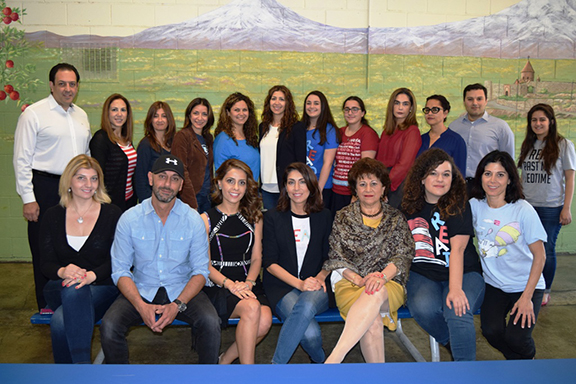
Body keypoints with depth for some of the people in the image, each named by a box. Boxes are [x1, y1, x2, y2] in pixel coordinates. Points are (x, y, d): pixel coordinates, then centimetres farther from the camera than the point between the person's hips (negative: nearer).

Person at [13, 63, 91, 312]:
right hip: (46, 188, -5)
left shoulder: (81, 115, 13)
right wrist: (28, 198, -12)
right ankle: (47, 306, 17)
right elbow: (22, 159, -7)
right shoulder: (33, 114, -5)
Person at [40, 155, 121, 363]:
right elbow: (46, 263, 6)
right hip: (60, 289, 2)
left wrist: (91, 275, -23)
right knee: (73, 289, -36)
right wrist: (62, 271, -19)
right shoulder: (53, 216, 10)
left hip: (101, 287, -2)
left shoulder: (113, 215, 3)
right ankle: (83, 364, -35)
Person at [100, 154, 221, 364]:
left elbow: (200, 270, -2)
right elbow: (120, 270, -2)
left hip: (182, 291, 0)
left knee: (210, 322, -27)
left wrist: (177, 305, -18)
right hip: (141, 291, 1)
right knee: (109, 325, -25)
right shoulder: (129, 219, -3)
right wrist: (142, 306, -17)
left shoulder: (193, 219, -4)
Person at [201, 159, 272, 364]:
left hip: (248, 285, 3)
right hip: (217, 286, -3)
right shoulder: (207, 219, 3)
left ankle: (225, 360, -1)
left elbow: (256, 258, 10)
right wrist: (230, 284, -17)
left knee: (265, 320, -26)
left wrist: (248, 283, -10)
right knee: (251, 308, -32)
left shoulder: (254, 217, 13)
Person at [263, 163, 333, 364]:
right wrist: (299, 283, -13)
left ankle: (275, 365, -22)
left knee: (307, 304, -36)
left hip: (316, 288, 1)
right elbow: (270, 263, 1)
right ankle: (321, 361, 2)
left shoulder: (324, 216, 12)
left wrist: (320, 277, -7)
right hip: (282, 287, -1)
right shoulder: (273, 217, 5)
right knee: (310, 333, -30)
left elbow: (329, 257, 15)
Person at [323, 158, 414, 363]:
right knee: (372, 321, -34)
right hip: (350, 283, 0)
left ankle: (334, 358, -45)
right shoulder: (343, 217, 14)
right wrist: (356, 278, -12)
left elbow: (403, 256, 3)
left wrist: (382, 275, -18)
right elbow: (336, 258, 7)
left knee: (375, 292, -39)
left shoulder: (396, 219, 14)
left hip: (389, 286, 0)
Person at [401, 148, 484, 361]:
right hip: (422, 274, 2)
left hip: (463, 273, -2)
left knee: (457, 310, -31)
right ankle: (450, 343, 3)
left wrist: (455, 288, -26)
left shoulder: (459, 206, -4)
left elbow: (457, 249, -15)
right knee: (422, 307, -29)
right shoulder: (409, 205, 6)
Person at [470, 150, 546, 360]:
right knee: (491, 331, -19)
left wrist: (527, 297, -12)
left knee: (515, 338, -17)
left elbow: (539, 255, -8)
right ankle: (515, 360, 16)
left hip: (525, 285, -2)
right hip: (494, 284, 2)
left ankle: (529, 360, 21)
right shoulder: (474, 205, -6)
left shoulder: (523, 210, -14)